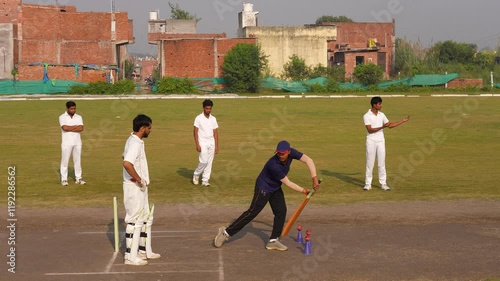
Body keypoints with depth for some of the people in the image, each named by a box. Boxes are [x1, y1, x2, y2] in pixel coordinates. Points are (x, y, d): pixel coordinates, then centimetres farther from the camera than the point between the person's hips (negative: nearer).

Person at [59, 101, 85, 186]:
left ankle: (78, 178, 14)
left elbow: (81, 128, -7)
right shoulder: (62, 117, -2)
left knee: (78, 160, 7)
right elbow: (65, 128, -19)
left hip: (77, 142, 4)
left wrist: (70, 129, -12)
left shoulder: (78, 117, 8)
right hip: (66, 143, -4)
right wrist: (76, 126, -8)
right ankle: (64, 179, 4)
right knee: (65, 161, -1)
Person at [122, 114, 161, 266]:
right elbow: (127, 163, -36)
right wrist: (139, 179, -23)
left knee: (146, 218, 18)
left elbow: (126, 158, 25)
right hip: (134, 187, -10)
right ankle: (131, 256, 4)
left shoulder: (134, 141, 10)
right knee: (135, 221, -3)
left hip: (140, 187, 10)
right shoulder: (135, 143, -21)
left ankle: (145, 251, 28)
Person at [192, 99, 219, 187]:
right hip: (202, 144, -4)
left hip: (211, 144, 4)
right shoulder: (198, 118, -5)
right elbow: (195, 132, -6)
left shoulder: (213, 119, 8)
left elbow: (215, 133, 9)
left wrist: (216, 146, 5)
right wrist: (197, 145, -13)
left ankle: (205, 180, 8)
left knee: (209, 163, 2)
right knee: (203, 161, -11)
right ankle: (196, 174, 14)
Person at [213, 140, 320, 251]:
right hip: (263, 188, -7)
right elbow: (287, 183, -26)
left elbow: (308, 160, -19)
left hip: (276, 188, 8)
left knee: (281, 211, 1)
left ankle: (273, 241, 7)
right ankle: (226, 232, -3)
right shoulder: (273, 165, -36)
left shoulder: (291, 153, -19)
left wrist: (314, 178, -29)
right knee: (252, 212, -9)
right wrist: (303, 191, -18)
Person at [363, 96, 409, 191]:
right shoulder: (367, 116, -9)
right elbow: (370, 130, -17)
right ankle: (368, 184, 6)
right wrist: (382, 127, -25)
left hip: (381, 141, 4)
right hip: (371, 141, -4)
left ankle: (383, 184, 6)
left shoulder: (382, 115, 8)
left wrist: (402, 121, 11)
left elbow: (390, 125, 14)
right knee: (370, 163, 0)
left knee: (382, 163, 4)